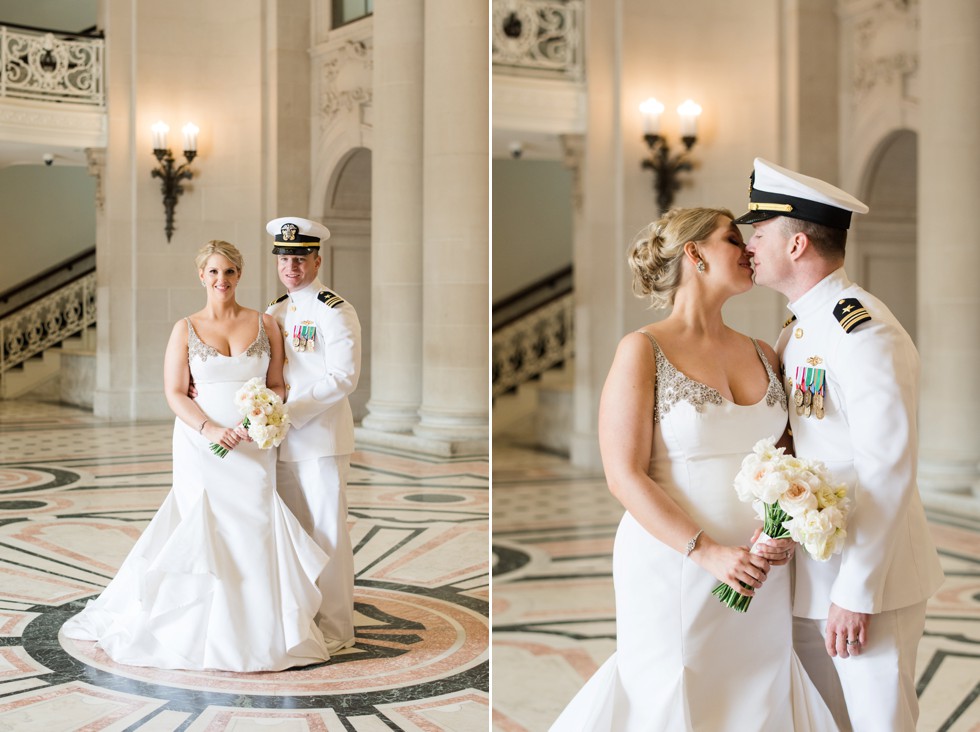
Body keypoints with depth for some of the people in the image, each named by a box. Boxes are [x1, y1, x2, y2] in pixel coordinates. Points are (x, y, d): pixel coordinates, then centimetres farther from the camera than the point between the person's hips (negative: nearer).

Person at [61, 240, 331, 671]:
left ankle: (255, 629, 8)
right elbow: (175, 394, -1)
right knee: (206, 532, -2)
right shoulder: (186, 329, 3)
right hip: (202, 445, -1)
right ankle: (208, 631, 8)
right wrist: (211, 430, -15)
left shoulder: (265, 324, 6)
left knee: (255, 531, -2)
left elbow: (276, 385, 8)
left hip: (254, 445, 1)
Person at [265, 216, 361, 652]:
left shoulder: (336, 313, -10)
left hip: (322, 436, -7)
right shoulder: (274, 312, 13)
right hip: (283, 439, 7)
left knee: (327, 531, -2)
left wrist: (289, 412, -21)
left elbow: (343, 378, -17)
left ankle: (335, 629, 8)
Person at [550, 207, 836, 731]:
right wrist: (706, 552, -19)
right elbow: (625, 476, -11)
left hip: (759, 570, 5)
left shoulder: (762, 354, 11)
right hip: (674, 565, -5)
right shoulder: (643, 350, -6)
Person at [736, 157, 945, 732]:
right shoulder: (797, 329, 12)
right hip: (807, 577, 9)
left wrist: (856, 593, -21)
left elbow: (888, 473, -22)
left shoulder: (864, 331, -18)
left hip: (863, 581, -8)